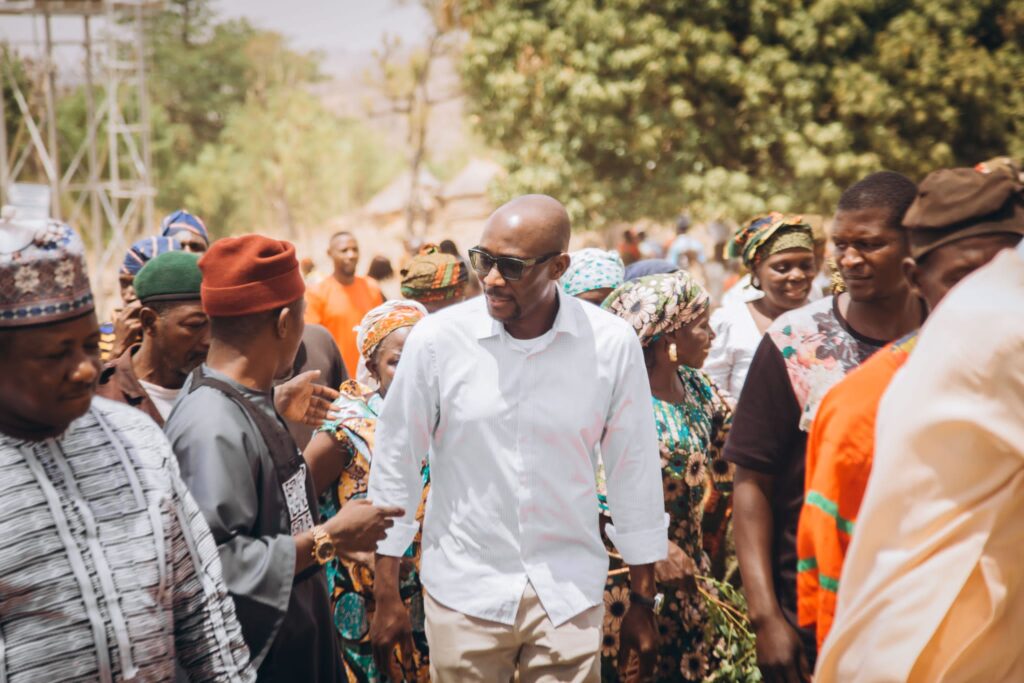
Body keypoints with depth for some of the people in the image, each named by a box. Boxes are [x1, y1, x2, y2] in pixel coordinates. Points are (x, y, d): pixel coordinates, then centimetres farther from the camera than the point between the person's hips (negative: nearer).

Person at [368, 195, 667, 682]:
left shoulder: (612, 345, -8)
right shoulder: (437, 339, -9)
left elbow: (635, 475, 1)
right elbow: (395, 468, 0)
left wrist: (642, 604, 6)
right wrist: (387, 597, 2)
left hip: (570, 595, 1)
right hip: (464, 593, 0)